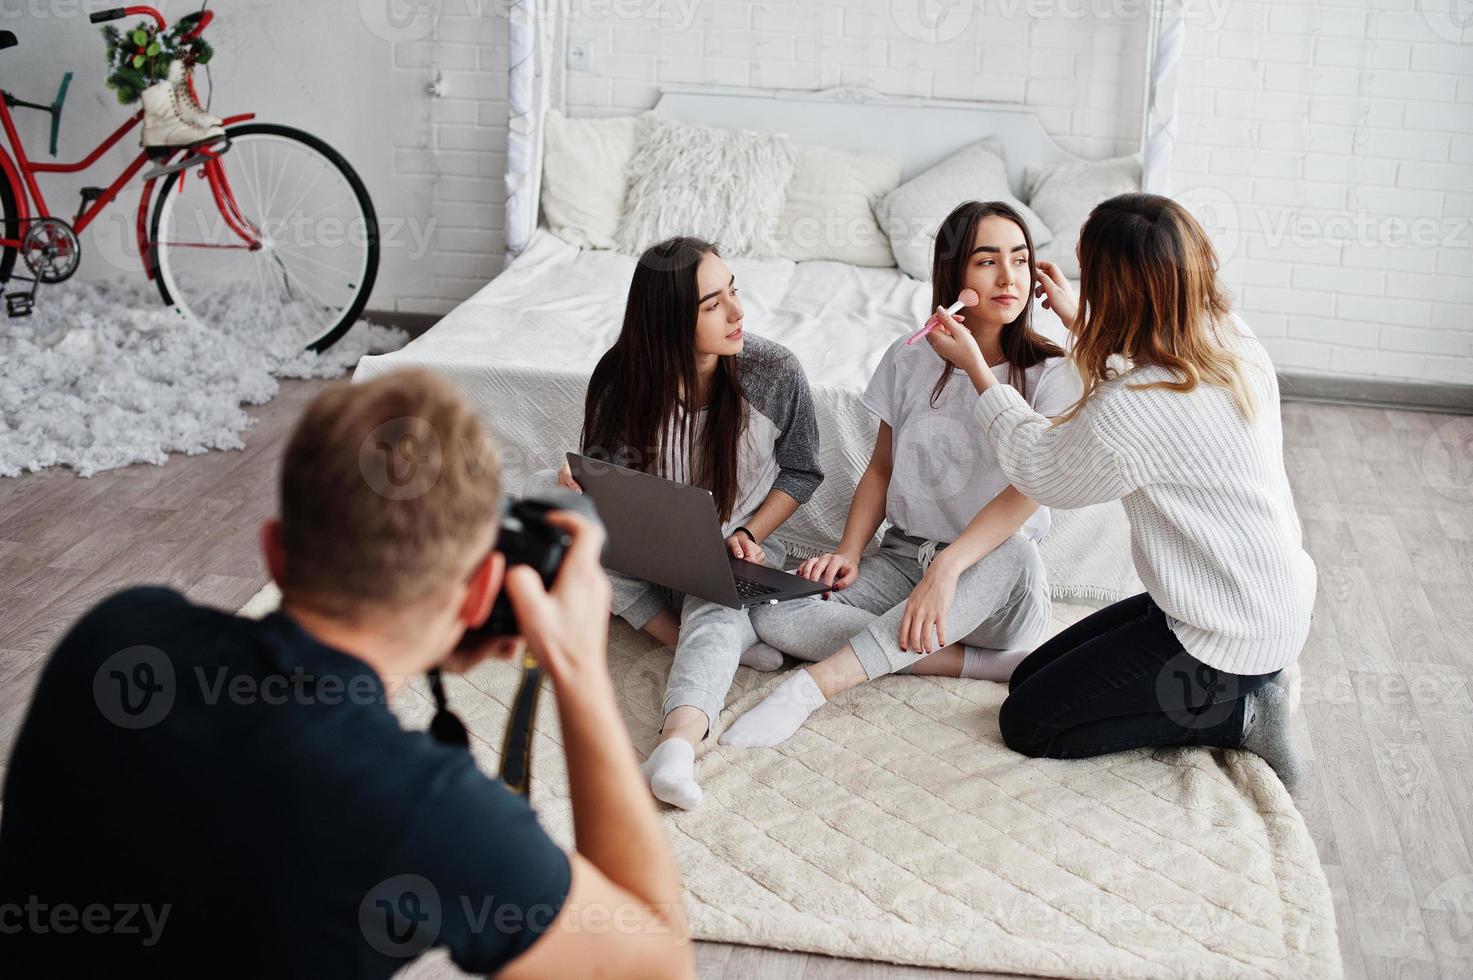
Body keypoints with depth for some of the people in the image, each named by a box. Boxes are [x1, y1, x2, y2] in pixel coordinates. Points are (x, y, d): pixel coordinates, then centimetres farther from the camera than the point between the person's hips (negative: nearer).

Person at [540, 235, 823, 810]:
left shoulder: (776, 373, -12)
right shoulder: (624, 378, -13)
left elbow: (801, 472, 2)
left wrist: (749, 534, -13)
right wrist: (577, 485, -28)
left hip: (736, 553, -3)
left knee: (718, 612, -37)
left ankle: (678, 744, -66)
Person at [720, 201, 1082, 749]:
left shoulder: (1049, 374, -9)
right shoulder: (909, 359, 3)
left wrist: (946, 569, -38)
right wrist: (847, 553, -7)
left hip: (993, 579, -3)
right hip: (902, 560, 3)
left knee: (1014, 553, -41)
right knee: (772, 615, -22)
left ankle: (816, 682, -37)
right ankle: (987, 662, -22)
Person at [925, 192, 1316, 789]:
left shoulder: (1126, 414, -32)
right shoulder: (1234, 341, -8)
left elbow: (1038, 467, -9)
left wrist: (975, 368, 0)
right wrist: (1078, 320, 21)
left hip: (1229, 637, -9)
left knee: (1028, 722, 1)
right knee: (1032, 676, 16)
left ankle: (1235, 714, 1)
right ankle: (1237, 690, 13)